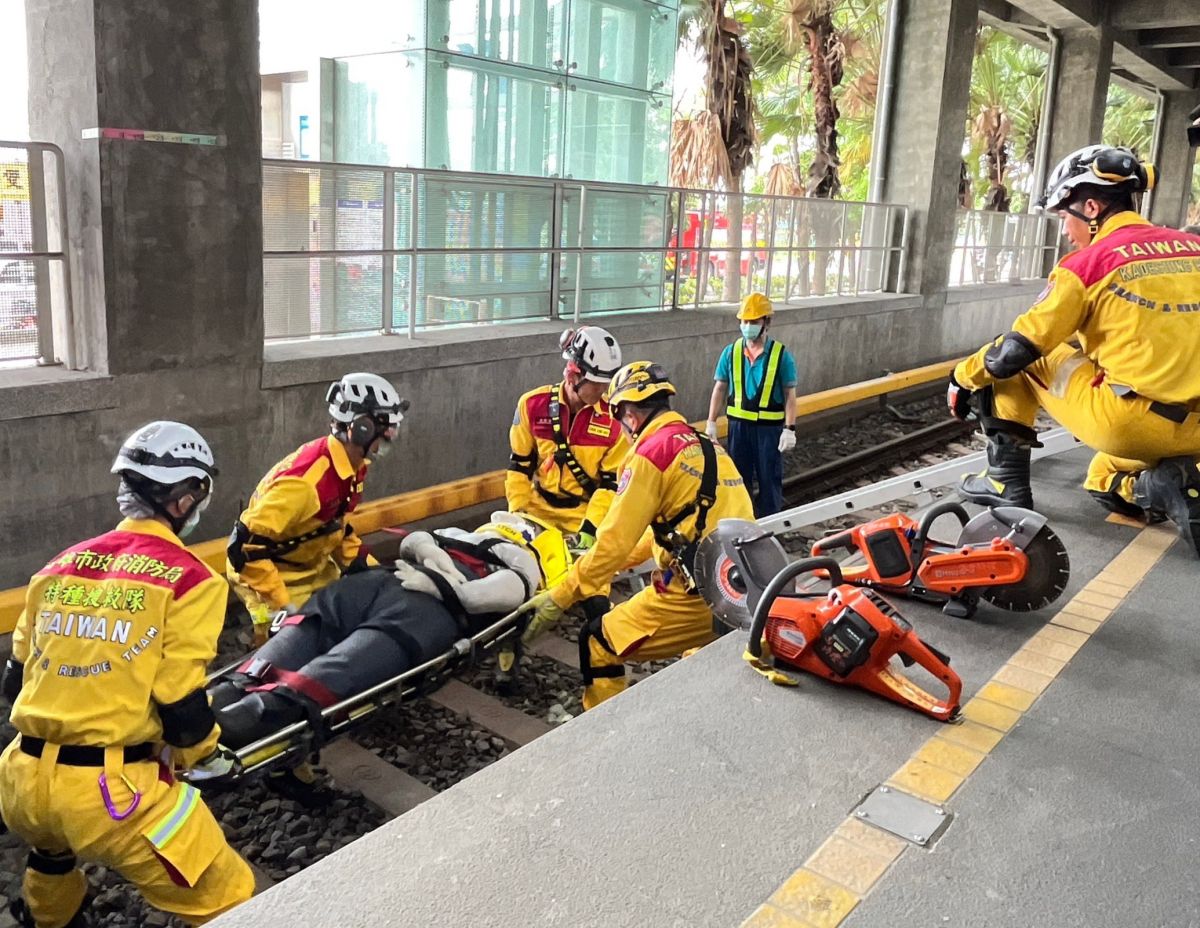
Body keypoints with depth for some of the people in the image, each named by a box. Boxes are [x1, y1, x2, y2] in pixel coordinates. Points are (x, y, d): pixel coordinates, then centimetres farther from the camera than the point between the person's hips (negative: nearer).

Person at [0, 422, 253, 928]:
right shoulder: (187, 577, -8)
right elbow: (182, 705, -10)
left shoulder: (60, 565, 9)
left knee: (55, 834, 42)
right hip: (111, 792, -7)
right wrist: (207, 756, 10)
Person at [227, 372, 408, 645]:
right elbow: (246, 548, -31)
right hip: (270, 575, -8)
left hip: (315, 568, 8)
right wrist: (281, 604, -28)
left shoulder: (352, 465, -6)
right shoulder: (305, 482, -33)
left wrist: (367, 566, 2)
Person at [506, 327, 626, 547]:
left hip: (587, 515, -2)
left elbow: (612, 482, -9)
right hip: (538, 509, 2)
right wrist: (517, 514, -5)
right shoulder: (532, 404, -7)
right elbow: (519, 465, 2)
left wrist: (590, 528, -17)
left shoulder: (613, 417, -11)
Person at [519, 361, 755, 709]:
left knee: (599, 646, 3)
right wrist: (618, 563, 37)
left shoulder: (651, 452, -7)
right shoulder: (709, 446, 18)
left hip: (697, 593, -9)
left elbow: (615, 540, -11)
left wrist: (559, 597, -4)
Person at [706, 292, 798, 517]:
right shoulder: (731, 352, 0)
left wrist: (789, 429, -10)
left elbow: (789, 395, -5)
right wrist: (711, 422, 3)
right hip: (739, 424, 3)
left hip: (770, 426, -3)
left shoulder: (781, 355, -7)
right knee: (738, 476, 13)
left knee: (769, 478, 5)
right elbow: (720, 388, 6)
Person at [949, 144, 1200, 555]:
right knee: (1106, 480, 35)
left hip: (1126, 425, -6)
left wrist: (964, 376, 13)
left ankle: (1006, 482, 13)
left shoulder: (1088, 263, -5)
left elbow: (1017, 350, -4)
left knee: (1006, 361, 13)